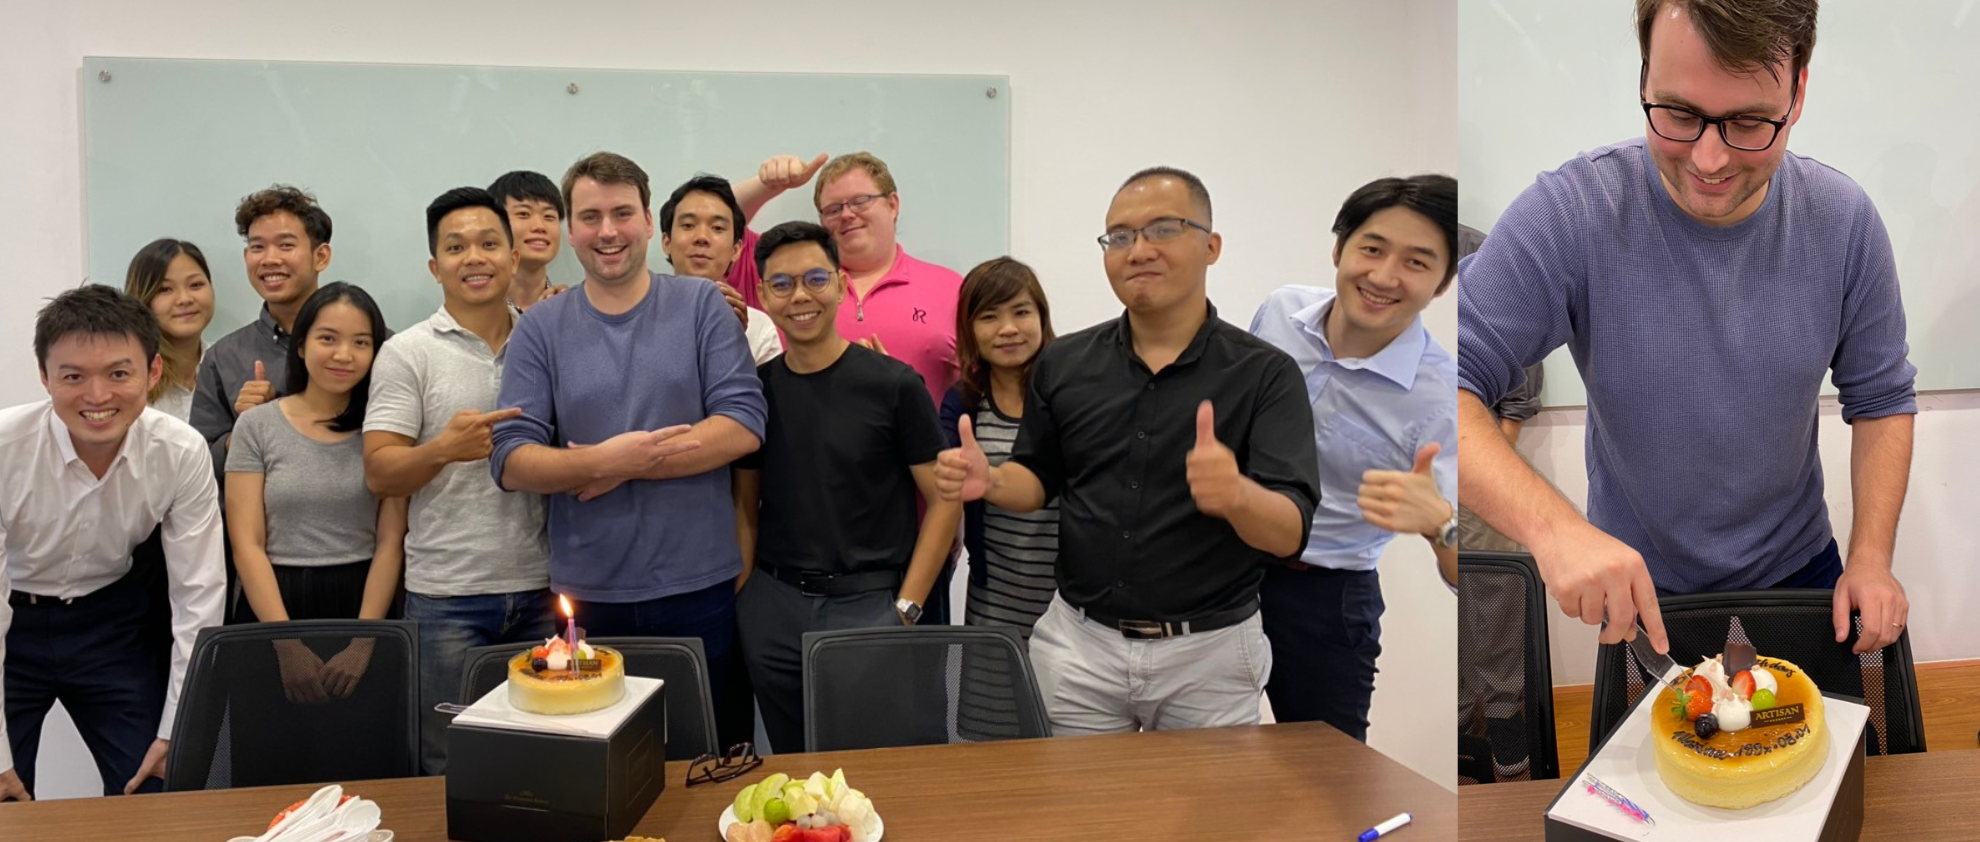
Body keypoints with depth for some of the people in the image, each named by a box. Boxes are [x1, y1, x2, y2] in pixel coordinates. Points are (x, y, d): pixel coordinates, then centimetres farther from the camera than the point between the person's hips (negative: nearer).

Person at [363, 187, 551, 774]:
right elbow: (378, 474, -5)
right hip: (447, 594, -3)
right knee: (451, 764, 4)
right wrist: (444, 448, -22)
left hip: (538, 590, 3)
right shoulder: (409, 353, 1)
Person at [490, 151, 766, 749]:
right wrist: (603, 459, -19)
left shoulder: (703, 307, 2)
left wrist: (625, 466, -13)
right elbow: (510, 462, -2)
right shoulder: (540, 330, 5)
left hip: (700, 588, -1)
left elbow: (744, 426, -8)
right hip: (587, 593, 1)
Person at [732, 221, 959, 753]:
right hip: (773, 606, 4)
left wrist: (906, 607, -10)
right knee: (792, 766, 14)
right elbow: (745, 504, 13)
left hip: (870, 603, -3)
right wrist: (741, 596, 1)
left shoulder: (893, 384, -6)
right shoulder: (755, 389, 6)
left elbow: (945, 499, -5)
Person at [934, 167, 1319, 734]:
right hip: (1078, 645, 3)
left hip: (1210, 652, -2)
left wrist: (1238, 494, -38)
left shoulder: (1266, 374, -9)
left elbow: (1290, 534, -16)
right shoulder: (1064, 363, 2)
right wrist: (988, 482, -9)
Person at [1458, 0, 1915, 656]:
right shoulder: (1567, 215, -26)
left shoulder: (1844, 221, -13)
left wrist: (1872, 557, -13)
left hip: (1799, 569, 3)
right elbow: (1456, 378, -31)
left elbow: (1881, 400, -1)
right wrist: (1550, 524, -45)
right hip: (1635, 589, -2)